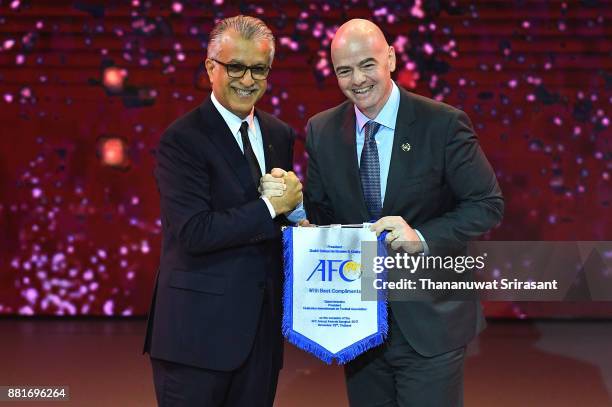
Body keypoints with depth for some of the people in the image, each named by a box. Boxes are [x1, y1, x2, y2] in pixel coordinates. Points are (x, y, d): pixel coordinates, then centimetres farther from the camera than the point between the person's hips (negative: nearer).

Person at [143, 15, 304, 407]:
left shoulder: (280, 135, 10)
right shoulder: (181, 139, -11)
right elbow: (195, 232, -19)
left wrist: (296, 202, -7)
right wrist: (269, 207, -14)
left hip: (263, 324, 6)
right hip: (199, 328, -6)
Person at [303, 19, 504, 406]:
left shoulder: (443, 124, -11)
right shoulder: (321, 131, 2)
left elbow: (488, 204, -9)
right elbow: (319, 211, 11)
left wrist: (423, 237, -24)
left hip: (430, 320, -4)